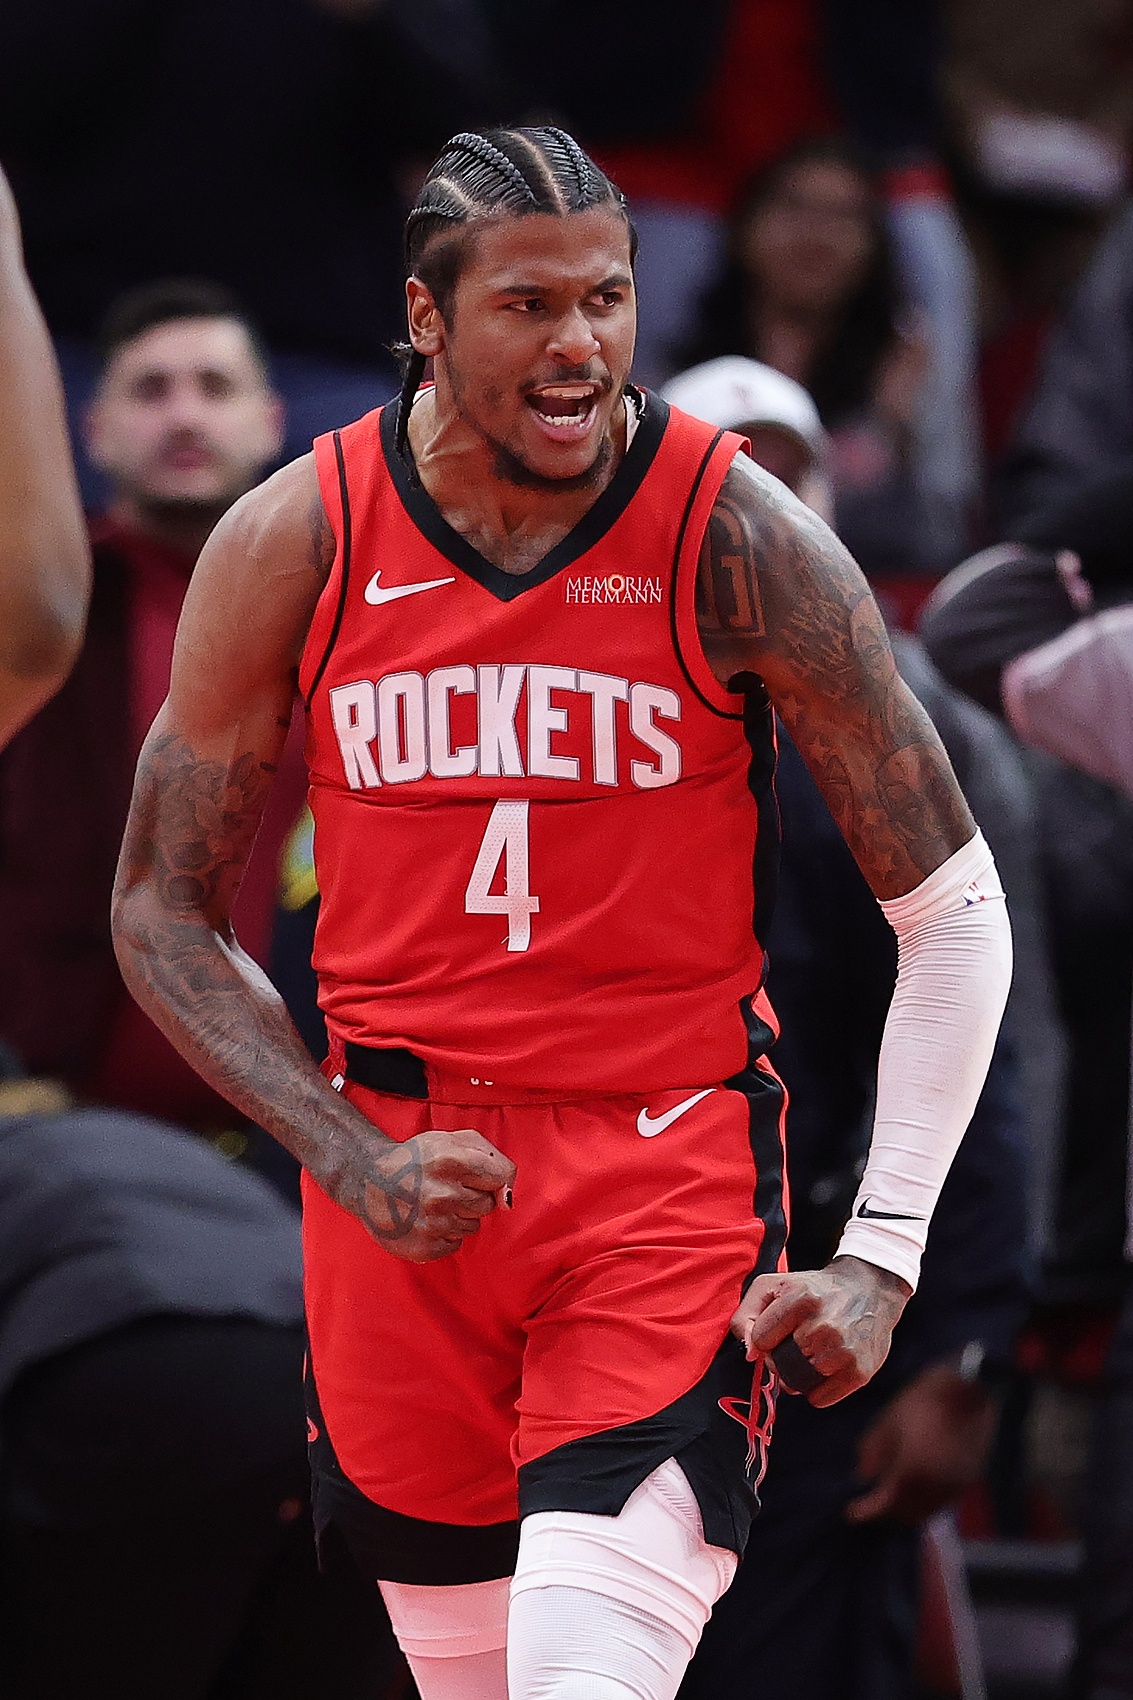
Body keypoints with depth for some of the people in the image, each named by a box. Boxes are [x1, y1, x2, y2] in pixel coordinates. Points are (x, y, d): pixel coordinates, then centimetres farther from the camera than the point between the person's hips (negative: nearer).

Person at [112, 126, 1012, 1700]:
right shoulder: (292, 546, -3)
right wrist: (357, 1160, -8)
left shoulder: (739, 541, -9)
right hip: (400, 1172, 3)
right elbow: (164, 910, 6)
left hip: (670, 1160, -3)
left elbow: (951, 907, -3)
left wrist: (882, 1257, -10)